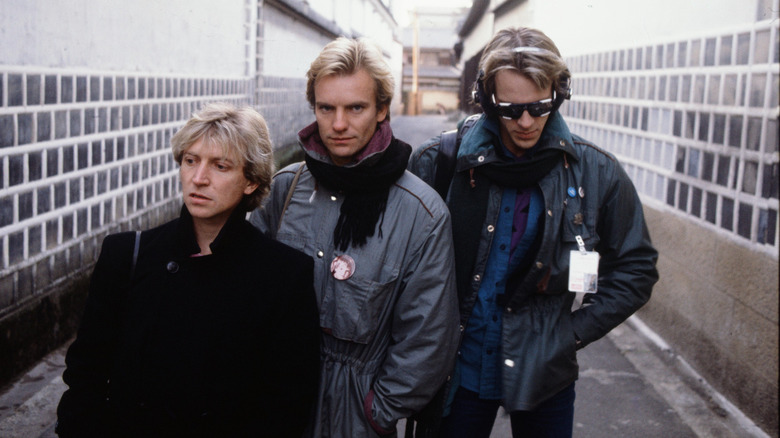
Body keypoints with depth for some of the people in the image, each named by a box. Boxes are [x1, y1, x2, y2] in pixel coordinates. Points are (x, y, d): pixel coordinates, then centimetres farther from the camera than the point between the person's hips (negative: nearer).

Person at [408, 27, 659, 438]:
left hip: (544, 372, 1)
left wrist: (573, 332, -4)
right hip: (458, 368, 0)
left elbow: (635, 269, 2)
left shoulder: (596, 172, -6)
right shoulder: (438, 160, -9)